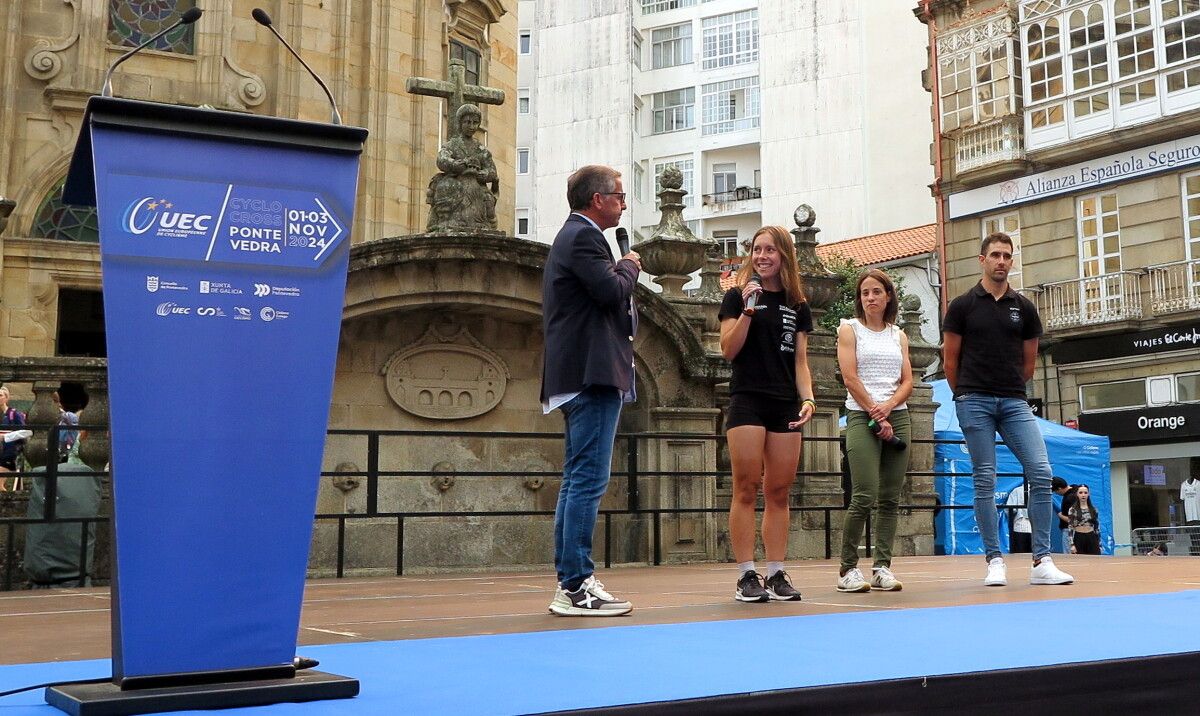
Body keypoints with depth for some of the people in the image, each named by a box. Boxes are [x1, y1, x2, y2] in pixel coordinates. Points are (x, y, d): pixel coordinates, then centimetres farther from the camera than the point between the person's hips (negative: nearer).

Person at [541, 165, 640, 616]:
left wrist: (624, 270, 14)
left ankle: (569, 584, 14)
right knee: (588, 480, -11)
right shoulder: (583, 237, -10)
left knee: (578, 480, 11)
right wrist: (629, 266, -2)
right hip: (592, 375, -11)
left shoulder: (573, 236, 23)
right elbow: (613, 291, -20)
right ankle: (577, 586, -10)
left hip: (580, 377, 11)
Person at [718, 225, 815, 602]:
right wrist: (748, 310, -14)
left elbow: (800, 362, 13)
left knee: (779, 492, 4)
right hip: (747, 401, -3)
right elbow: (728, 351, -4)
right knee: (746, 489, -6)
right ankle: (746, 575, -4)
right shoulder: (737, 296, 4)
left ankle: (776, 574, 8)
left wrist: (808, 398, -2)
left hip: (785, 406, 4)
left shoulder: (798, 306, 14)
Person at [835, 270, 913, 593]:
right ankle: (848, 569, -5)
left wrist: (888, 407, -10)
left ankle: (883, 567, 5)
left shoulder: (899, 335, 17)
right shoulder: (850, 330, 5)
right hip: (861, 417, -4)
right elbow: (850, 378, -4)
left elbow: (907, 381, 9)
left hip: (897, 417, 4)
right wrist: (875, 414, -10)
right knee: (865, 497, -13)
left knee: (890, 498, 1)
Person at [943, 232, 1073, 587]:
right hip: (974, 403, -2)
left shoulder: (1024, 307, 11)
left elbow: (1028, 361, 16)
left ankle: (1042, 562, -3)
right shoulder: (962, 306, 3)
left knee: (1041, 473, -9)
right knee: (985, 482, -1)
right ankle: (995, 561, 5)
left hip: (1014, 403, 3)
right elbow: (950, 359, 7)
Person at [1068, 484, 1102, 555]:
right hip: (1078, 539, -3)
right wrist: (1072, 544, -14)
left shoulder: (1093, 509, 8)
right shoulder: (1073, 510, -2)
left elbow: (1097, 527, 10)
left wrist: (1099, 544, 5)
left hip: (1091, 538, 3)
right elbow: (1070, 528, -6)